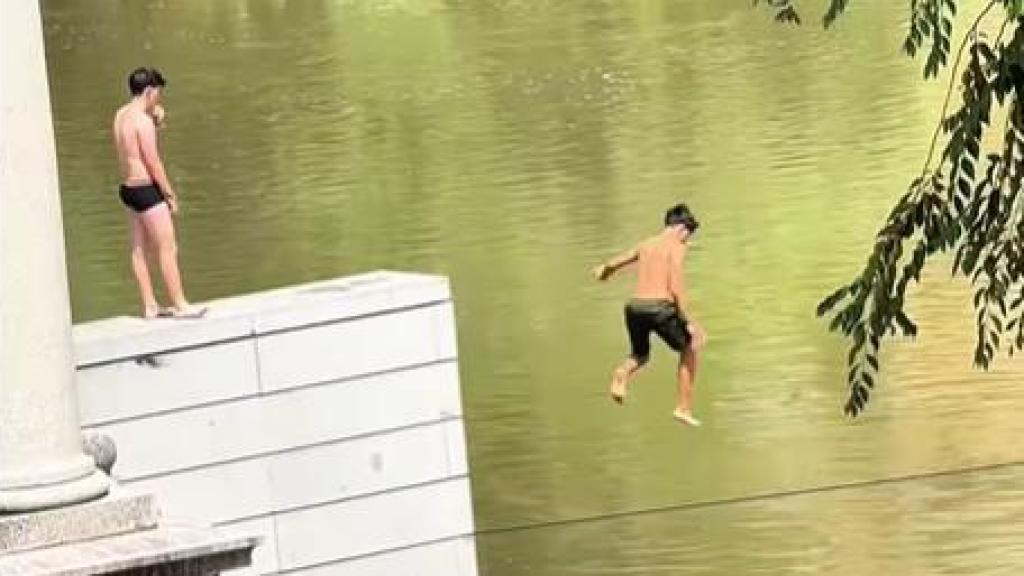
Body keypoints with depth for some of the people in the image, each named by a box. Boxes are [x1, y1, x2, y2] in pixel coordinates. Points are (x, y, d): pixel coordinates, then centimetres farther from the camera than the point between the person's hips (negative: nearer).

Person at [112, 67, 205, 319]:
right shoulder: (143, 120, -18)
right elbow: (153, 162, -18)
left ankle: (149, 306, 17)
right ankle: (180, 305, 0)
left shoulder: (121, 115, 8)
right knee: (168, 248, -3)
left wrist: (155, 121, 6)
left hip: (128, 188, 9)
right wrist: (170, 194, -10)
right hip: (146, 189, -9)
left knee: (139, 249, 12)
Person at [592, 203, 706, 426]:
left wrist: (602, 270, 60)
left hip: (634, 307, 5)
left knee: (640, 355, 28)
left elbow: (612, 264, 35)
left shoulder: (645, 245, 19)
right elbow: (676, 286, -12)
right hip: (660, 307, -5)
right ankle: (684, 408, 15)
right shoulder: (676, 247, 0)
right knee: (689, 350, 19)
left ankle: (622, 374, -9)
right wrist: (688, 322, -11)